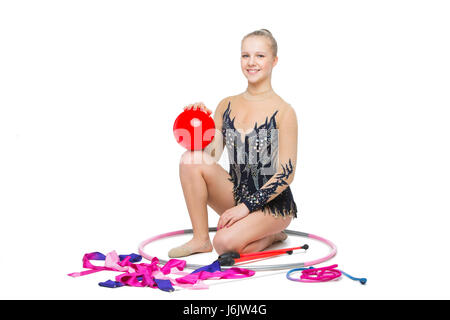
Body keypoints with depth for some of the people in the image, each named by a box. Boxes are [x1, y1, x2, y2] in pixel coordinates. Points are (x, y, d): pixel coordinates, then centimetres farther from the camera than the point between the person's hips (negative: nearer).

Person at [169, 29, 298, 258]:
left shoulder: (283, 111, -11)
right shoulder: (227, 106, 5)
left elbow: (286, 174, -13)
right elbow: (210, 155, 4)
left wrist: (246, 206, -18)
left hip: (273, 204, -5)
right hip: (236, 194, 5)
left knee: (225, 243, -28)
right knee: (190, 159, -18)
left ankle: (271, 235, 5)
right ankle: (200, 238, -6)